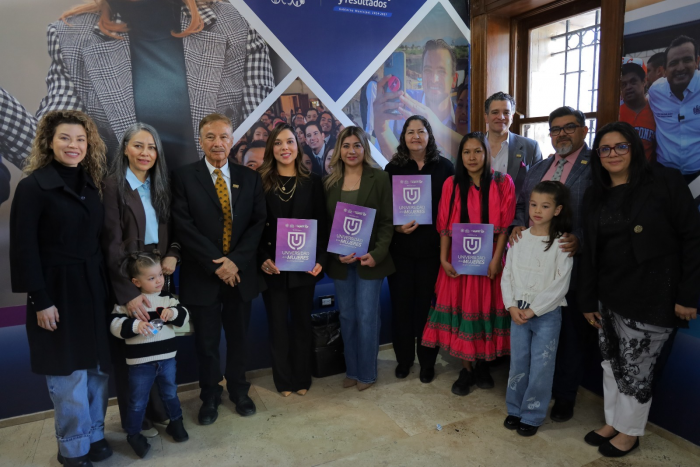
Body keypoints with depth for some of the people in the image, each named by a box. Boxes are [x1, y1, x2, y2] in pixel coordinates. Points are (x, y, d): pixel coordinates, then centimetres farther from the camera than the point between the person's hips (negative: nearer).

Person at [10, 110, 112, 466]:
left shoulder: (91, 184, 8)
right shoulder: (33, 186, -10)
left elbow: (98, 238, 9)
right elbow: (23, 248, -12)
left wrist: (111, 285, 6)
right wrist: (39, 300, -14)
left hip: (94, 287, 5)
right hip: (58, 290, -5)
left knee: (99, 367, 12)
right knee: (69, 373, 6)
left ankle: (95, 434, 31)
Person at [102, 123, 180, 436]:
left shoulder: (161, 185, 7)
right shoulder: (113, 186, -11)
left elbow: (170, 229, 12)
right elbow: (111, 244, -16)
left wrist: (173, 254, -9)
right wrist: (128, 292, -22)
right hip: (125, 281, -5)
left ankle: (158, 408, 31)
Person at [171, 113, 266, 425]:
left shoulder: (249, 178, 5)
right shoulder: (183, 178, -3)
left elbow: (258, 223, -1)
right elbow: (184, 227, -10)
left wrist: (235, 260, -13)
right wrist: (217, 264, -15)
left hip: (241, 273, 2)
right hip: (202, 276, -2)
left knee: (238, 338, 16)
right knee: (206, 342, 11)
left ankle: (238, 391, 36)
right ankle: (210, 396, 32)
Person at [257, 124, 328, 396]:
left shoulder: (313, 182, 2)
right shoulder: (261, 182, -1)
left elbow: (321, 225, 1)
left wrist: (320, 260, -10)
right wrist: (263, 259, -15)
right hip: (273, 268, 0)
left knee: (302, 321, 12)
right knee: (277, 323, 10)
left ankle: (302, 378, 29)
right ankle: (283, 379, 28)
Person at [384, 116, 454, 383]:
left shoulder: (444, 167, 3)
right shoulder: (393, 168, 5)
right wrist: (397, 227, -12)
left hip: (432, 248, -1)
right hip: (401, 248, 1)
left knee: (427, 304, 6)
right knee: (401, 303, 6)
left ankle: (427, 361, 23)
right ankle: (404, 358, 25)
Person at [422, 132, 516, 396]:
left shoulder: (503, 183, 0)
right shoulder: (451, 185, 3)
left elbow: (506, 225, -4)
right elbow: (445, 225, 1)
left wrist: (496, 259, -13)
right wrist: (443, 258, -8)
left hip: (490, 260, -1)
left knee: (487, 309, 6)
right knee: (461, 310, 3)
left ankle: (483, 366, 25)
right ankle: (467, 369, 17)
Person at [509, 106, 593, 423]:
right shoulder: (538, 169, 16)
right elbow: (521, 204, 20)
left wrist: (580, 240, -24)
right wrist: (518, 225, 0)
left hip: (569, 262, -5)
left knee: (568, 332, 8)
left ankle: (564, 396, 26)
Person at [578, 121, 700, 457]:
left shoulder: (665, 182, -7)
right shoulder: (595, 196, 8)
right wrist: (588, 300, 8)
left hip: (650, 297, -5)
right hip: (608, 296, 5)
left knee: (636, 367, 6)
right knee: (612, 363, 14)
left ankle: (630, 431, 27)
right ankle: (613, 422, 33)